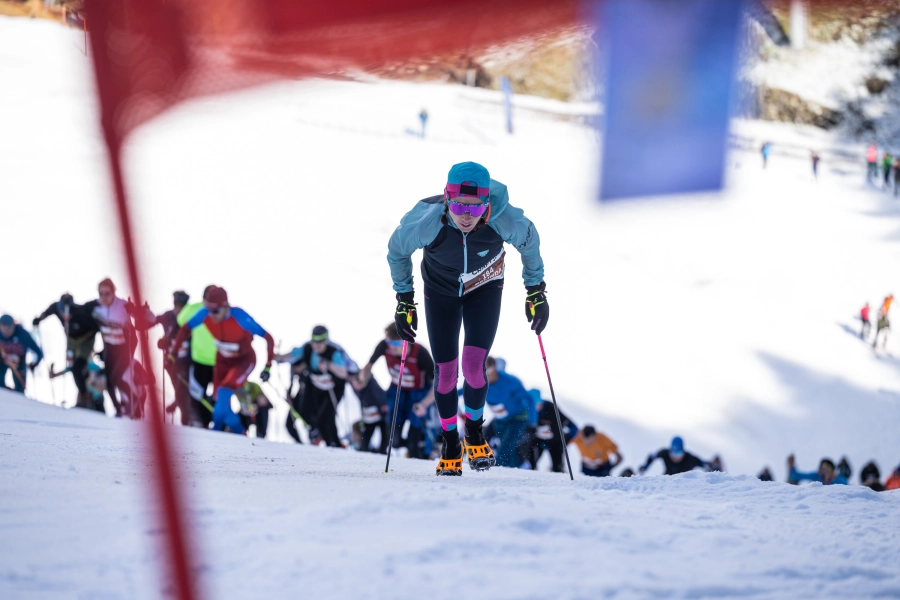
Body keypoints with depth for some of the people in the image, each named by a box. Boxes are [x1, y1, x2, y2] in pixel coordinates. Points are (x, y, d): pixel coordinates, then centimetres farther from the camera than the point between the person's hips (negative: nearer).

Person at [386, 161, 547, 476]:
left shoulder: (504, 220, -36)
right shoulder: (426, 222, -36)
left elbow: (530, 243, -11)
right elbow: (396, 251, -13)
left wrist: (536, 290, -2)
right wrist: (404, 299, -4)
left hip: (485, 288, 0)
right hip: (441, 290, 0)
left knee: (473, 364, -14)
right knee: (445, 370, 0)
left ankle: (475, 433, 14)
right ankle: (450, 445, 23)